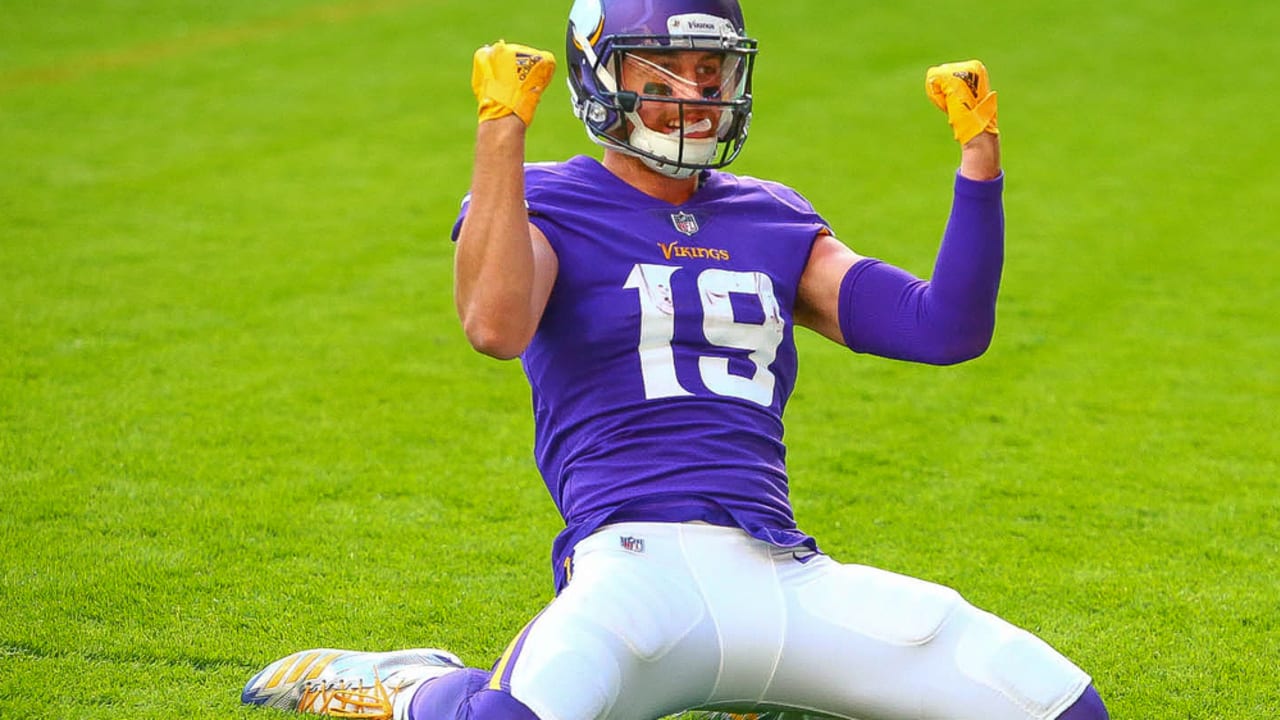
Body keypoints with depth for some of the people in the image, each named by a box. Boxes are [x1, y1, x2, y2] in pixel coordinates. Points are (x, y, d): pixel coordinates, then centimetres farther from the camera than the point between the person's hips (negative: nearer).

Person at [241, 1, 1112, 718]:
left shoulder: (773, 223, 21)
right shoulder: (547, 206, 7)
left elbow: (948, 330, 13)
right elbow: (497, 325, -17)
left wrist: (980, 152, 7)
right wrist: (502, 129, -15)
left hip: (787, 573, 6)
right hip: (642, 561, -5)